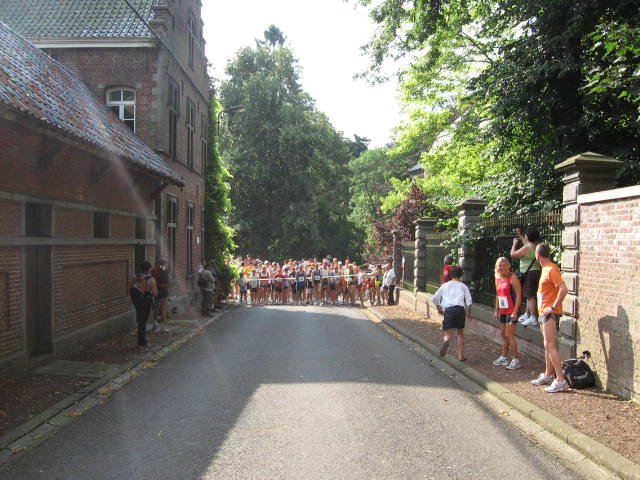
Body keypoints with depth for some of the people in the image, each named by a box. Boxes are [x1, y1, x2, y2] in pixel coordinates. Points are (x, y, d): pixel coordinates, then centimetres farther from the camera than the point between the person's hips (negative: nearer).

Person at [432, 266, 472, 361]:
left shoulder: (445, 285, 18)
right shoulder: (463, 286, 14)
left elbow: (435, 298, 16)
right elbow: (469, 301, 4)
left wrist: (439, 309, 30)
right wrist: (469, 313, 17)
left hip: (448, 309, 0)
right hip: (460, 309, 1)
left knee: (448, 333, -3)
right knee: (460, 332, 19)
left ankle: (446, 341, -39)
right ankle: (461, 355, 18)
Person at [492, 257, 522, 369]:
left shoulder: (512, 278, -13)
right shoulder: (498, 279, 11)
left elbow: (518, 295, -16)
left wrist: (515, 312, -20)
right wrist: (496, 310, 16)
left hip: (511, 311, -8)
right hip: (503, 311, 8)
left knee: (509, 335, -8)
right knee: (503, 334, 15)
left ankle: (516, 360, 0)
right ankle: (504, 357, 26)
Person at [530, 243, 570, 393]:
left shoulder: (551, 269, -17)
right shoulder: (545, 268, 13)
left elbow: (563, 289, -26)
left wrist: (553, 307, -21)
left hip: (550, 313, -10)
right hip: (543, 312, 10)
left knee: (550, 345, -11)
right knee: (547, 345, 16)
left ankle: (561, 380, -9)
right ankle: (548, 375, 26)